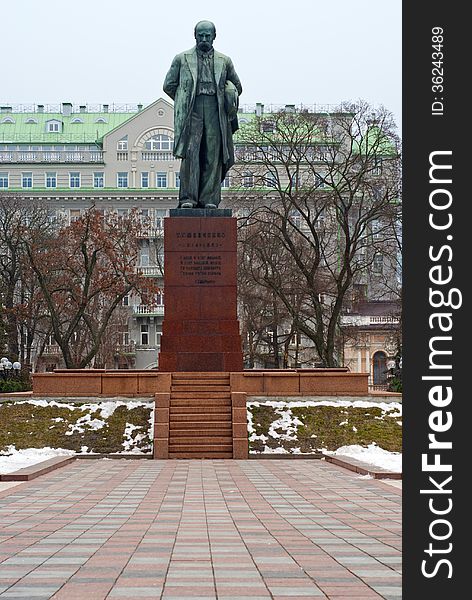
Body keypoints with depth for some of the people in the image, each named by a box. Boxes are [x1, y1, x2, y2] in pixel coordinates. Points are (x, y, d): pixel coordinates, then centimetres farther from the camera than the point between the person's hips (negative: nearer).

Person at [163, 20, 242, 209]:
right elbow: (169, 85, 14)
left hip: (215, 110, 2)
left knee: (213, 156, -3)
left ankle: (209, 199, -2)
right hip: (191, 112, -2)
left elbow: (237, 88, 24)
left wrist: (226, 103, 14)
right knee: (190, 153, -11)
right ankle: (188, 198, -12)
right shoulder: (182, 59, 11)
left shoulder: (224, 61, 15)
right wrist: (184, 102, 10)